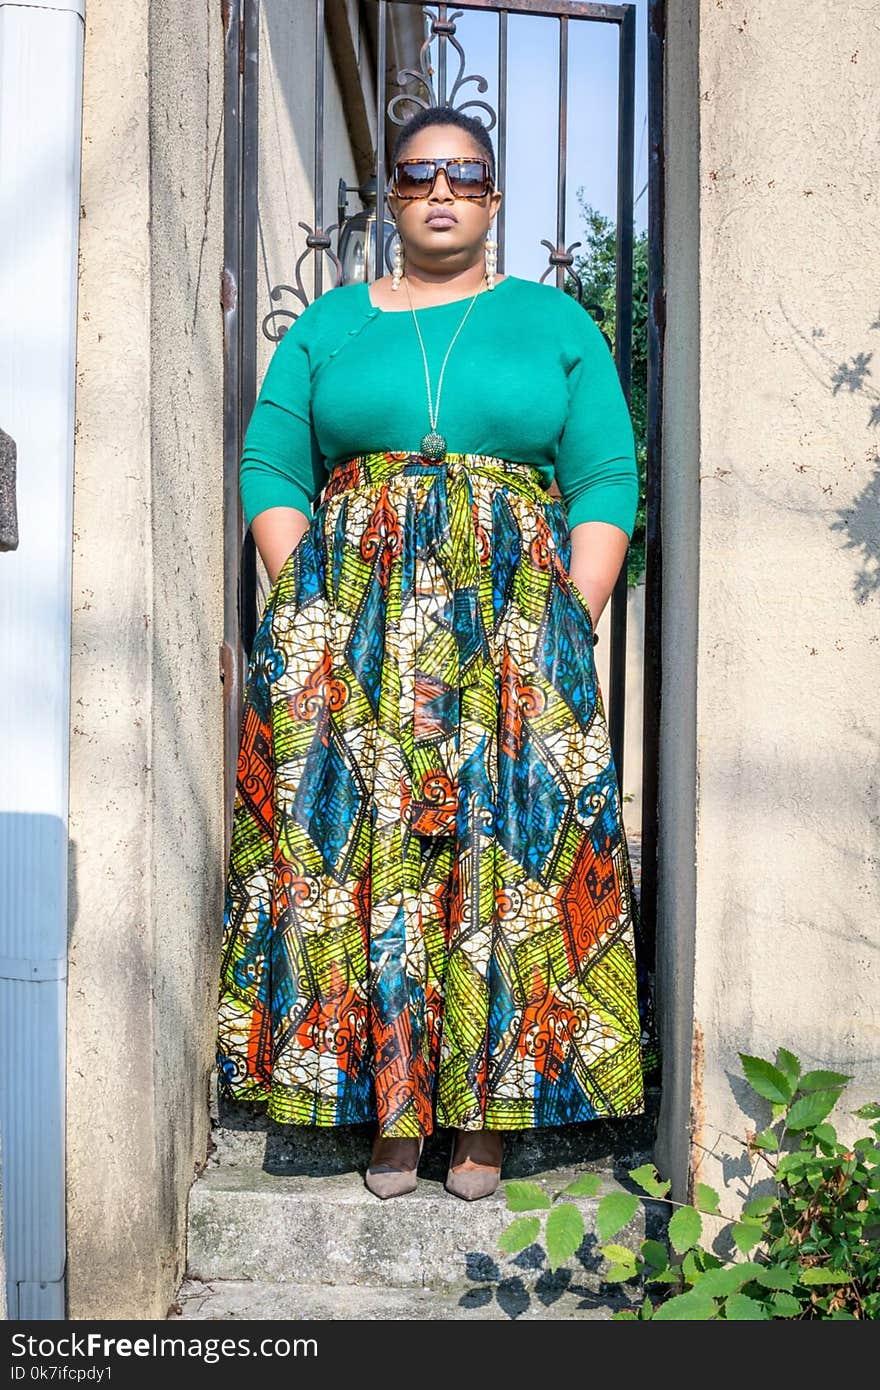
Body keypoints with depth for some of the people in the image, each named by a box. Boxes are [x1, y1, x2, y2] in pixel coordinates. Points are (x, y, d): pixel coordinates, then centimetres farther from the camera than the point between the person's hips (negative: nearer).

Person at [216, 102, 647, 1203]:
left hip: (517, 632, -1)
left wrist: (568, 622, -7)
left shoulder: (554, 322, 13)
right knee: (357, 853, -2)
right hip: (349, 635, 1)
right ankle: (388, 1109, 11)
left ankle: (485, 1112, 9)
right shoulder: (330, 325, 16)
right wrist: (308, 606, -5)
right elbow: (271, 470, 8)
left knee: (508, 853, -3)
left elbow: (607, 484, 5)